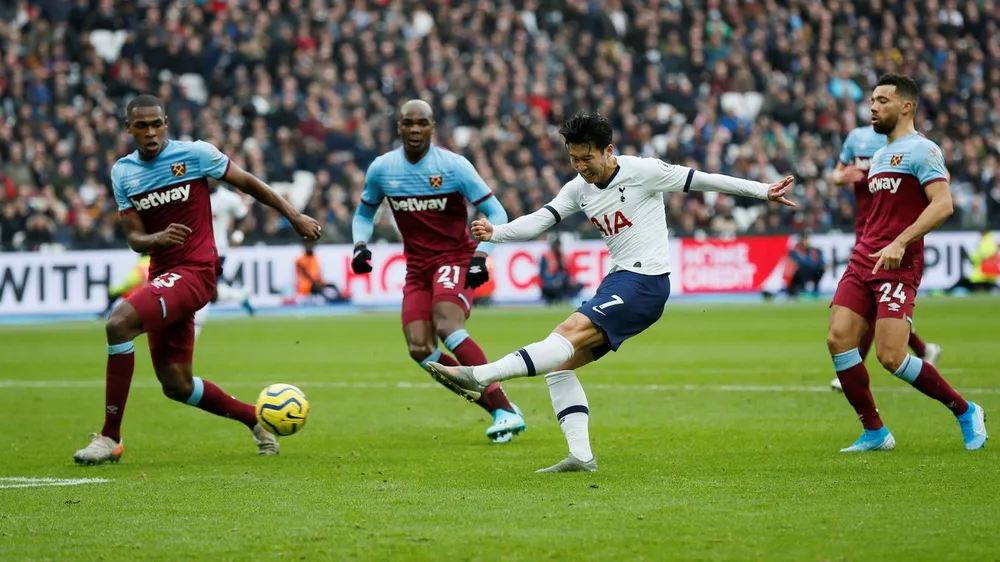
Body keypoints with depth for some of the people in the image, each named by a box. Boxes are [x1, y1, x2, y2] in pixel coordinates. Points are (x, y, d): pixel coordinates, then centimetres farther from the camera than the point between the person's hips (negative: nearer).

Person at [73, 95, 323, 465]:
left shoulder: (194, 154, -5)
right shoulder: (122, 172, 8)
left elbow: (246, 182, 5)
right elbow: (134, 238, 5)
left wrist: (293, 216, 7)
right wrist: (157, 239, -18)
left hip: (194, 270, -7)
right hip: (161, 275, 7)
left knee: (119, 322, -27)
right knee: (176, 385, 9)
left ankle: (110, 437, -22)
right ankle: (254, 417, 33)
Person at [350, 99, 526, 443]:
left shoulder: (454, 166, -12)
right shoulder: (382, 169, 0)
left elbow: (496, 213, -8)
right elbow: (364, 212, 18)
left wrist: (480, 256, -21)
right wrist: (360, 244, -2)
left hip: (455, 258, -5)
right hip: (417, 268, 5)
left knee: (446, 326, -30)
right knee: (420, 350, -11)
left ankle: (506, 411, -30)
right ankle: (497, 409, 0)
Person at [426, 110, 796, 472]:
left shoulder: (642, 171, -7)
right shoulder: (579, 189, 11)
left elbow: (702, 181, 0)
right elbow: (540, 220, 3)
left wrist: (763, 192, 2)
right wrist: (495, 233, -16)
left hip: (645, 282, -9)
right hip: (618, 281, 9)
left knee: (570, 333, -24)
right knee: (560, 363, -1)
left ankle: (480, 376, -36)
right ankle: (581, 456, -6)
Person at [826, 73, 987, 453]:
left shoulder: (921, 150, -7)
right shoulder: (880, 156, 21)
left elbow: (943, 204, -19)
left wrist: (900, 242, -26)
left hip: (898, 266, -8)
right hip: (864, 261, 8)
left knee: (891, 357, -15)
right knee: (838, 339, -8)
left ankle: (965, 412, 5)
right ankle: (874, 433, 1)